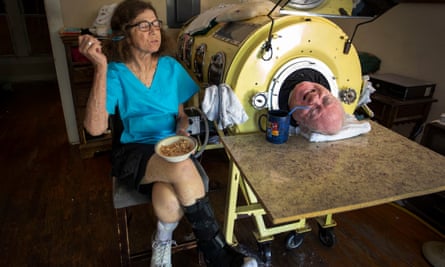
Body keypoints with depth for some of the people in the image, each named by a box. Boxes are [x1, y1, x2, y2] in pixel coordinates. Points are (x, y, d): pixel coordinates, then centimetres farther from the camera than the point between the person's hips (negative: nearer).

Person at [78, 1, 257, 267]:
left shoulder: (170, 66, 4)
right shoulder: (115, 73, -5)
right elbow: (95, 127, -19)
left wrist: (182, 128, -11)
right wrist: (101, 67, -23)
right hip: (135, 152, -2)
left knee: (169, 201, -34)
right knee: (184, 169, -35)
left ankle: (163, 240, 4)